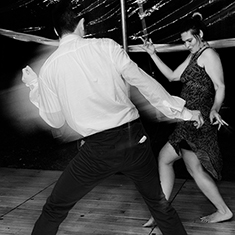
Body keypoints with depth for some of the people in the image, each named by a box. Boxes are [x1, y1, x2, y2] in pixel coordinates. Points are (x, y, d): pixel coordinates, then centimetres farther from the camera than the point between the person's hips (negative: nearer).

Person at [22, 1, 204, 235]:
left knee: (54, 210, 17)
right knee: (158, 202, 23)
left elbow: (55, 121, 8)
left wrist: (35, 88, 22)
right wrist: (181, 111, 7)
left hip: (98, 150, -1)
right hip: (134, 138, 1)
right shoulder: (107, 47, -1)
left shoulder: (49, 68, 1)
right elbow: (144, 81, -1)